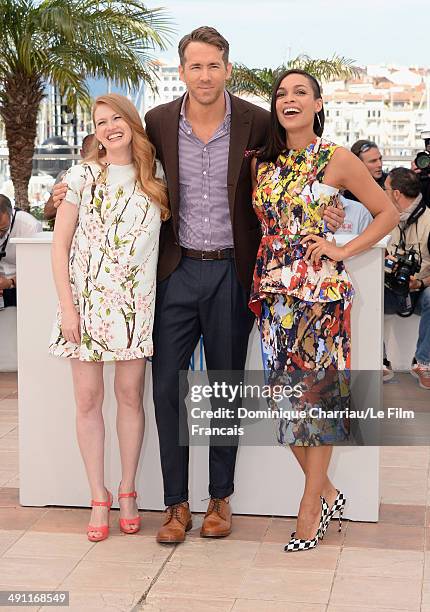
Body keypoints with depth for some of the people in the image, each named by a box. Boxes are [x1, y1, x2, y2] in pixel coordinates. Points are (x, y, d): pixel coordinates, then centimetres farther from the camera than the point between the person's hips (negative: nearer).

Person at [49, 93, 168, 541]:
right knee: (88, 396, 1)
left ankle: (127, 494, 18)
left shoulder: (154, 180, 8)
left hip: (136, 303, 2)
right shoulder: (82, 176, 1)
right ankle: (98, 498, 12)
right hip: (88, 299, -1)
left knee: (130, 394, 5)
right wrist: (67, 307, -7)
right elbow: (60, 245, -1)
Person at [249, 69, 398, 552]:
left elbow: (387, 213, 3)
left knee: (316, 392, 0)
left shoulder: (336, 159, -2)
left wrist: (343, 250, -6)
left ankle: (311, 508, 12)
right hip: (272, 288, 5)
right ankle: (327, 493, 24)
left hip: (320, 287, -4)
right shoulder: (262, 162, 10)